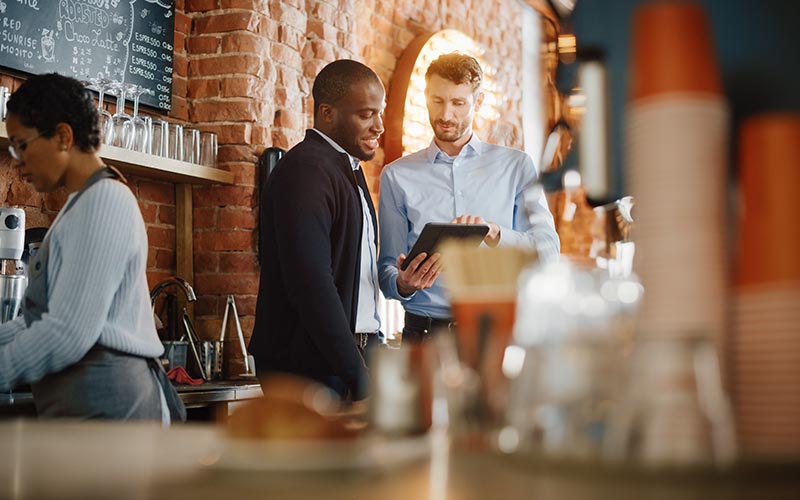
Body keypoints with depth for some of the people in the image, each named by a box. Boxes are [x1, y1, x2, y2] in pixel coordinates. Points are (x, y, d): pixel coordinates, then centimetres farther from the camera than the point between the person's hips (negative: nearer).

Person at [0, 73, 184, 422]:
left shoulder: (103, 201, -11)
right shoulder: (85, 204, 19)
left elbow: (69, 332, -19)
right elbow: (43, 317, 18)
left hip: (101, 403, -9)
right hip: (87, 398, 9)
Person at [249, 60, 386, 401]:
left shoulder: (348, 168, 19)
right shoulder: (304, 170, -12)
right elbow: (310, 283, -21)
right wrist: (357, 373, -20)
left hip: (352, 355, 9)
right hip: (311, 367, -9)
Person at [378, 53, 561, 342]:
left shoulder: (516, 166, 12)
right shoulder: (397, 176, 12)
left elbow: (548, 251, 2)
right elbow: (387, 270, 11)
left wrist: (493, 233, -15)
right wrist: (404, 284, -12)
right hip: (425, 331, 2)